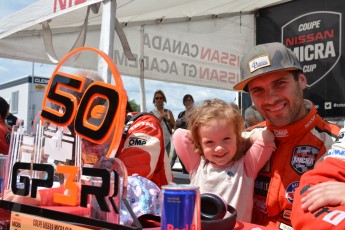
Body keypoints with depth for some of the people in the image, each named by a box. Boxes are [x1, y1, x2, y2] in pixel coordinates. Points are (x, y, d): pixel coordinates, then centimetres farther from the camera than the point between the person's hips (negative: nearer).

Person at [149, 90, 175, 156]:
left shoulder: (169, 112, 11)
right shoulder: (152, 113, 1)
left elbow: (174, 126, 10)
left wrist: (167, 119, -6)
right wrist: (161, 117, -12)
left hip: (167, 140, 4)